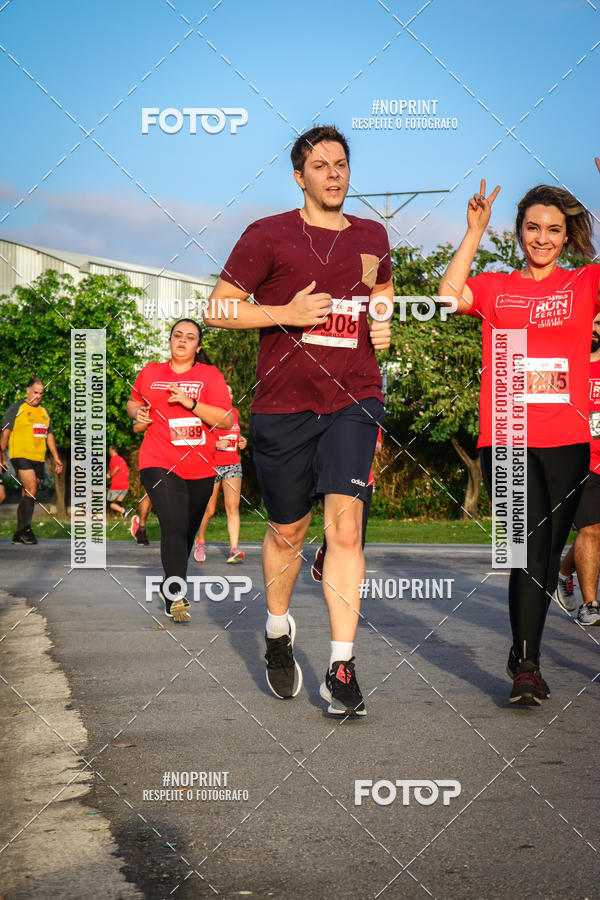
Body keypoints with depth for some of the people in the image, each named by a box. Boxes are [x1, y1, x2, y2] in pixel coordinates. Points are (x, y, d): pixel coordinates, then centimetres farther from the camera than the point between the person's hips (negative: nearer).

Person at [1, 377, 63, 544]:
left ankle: (19, 535, 10)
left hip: (38, 459, 6)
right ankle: (25, 530, -18)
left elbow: (49, 435, 24)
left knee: (27, 496, 6)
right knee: (31, 491, -19)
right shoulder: (16, 408, 0)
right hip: (21, 456, -6)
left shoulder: (44, 411, 18)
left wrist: (56, 457, 19)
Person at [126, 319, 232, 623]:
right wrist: (136, 412, 4)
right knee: (174, 526, -19)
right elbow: (132, 401, 27)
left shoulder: (210, 375, 2)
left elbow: (227, 420, -8)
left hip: (200, 469, 1)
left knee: (186, 533, 13)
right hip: (160, 464, -1)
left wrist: (190, 402, -18)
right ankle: (176, 597, -16)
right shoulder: (150, 372, 9)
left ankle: (169, 587, 35)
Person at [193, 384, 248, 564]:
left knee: (233, 507, -9)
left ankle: (234, 548, -16)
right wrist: (216, 444, -20)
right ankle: (200, 541, 26)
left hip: (233, 465, 5)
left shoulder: (235, 413, 12)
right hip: (212, 466, -5)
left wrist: (241, 442, 9)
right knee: (209, 510, 2)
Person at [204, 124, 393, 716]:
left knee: (345, 525, -13)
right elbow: (218, 310, 0)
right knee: (287, 533, 11)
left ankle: (341, 669, -12)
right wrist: (286, 314, -13)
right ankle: (278, 634, 38)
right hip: (283, 403, -1)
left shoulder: (372, 237, 12)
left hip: (353, 401, 1)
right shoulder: (268, 236, 0)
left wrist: (382, 323, 9)